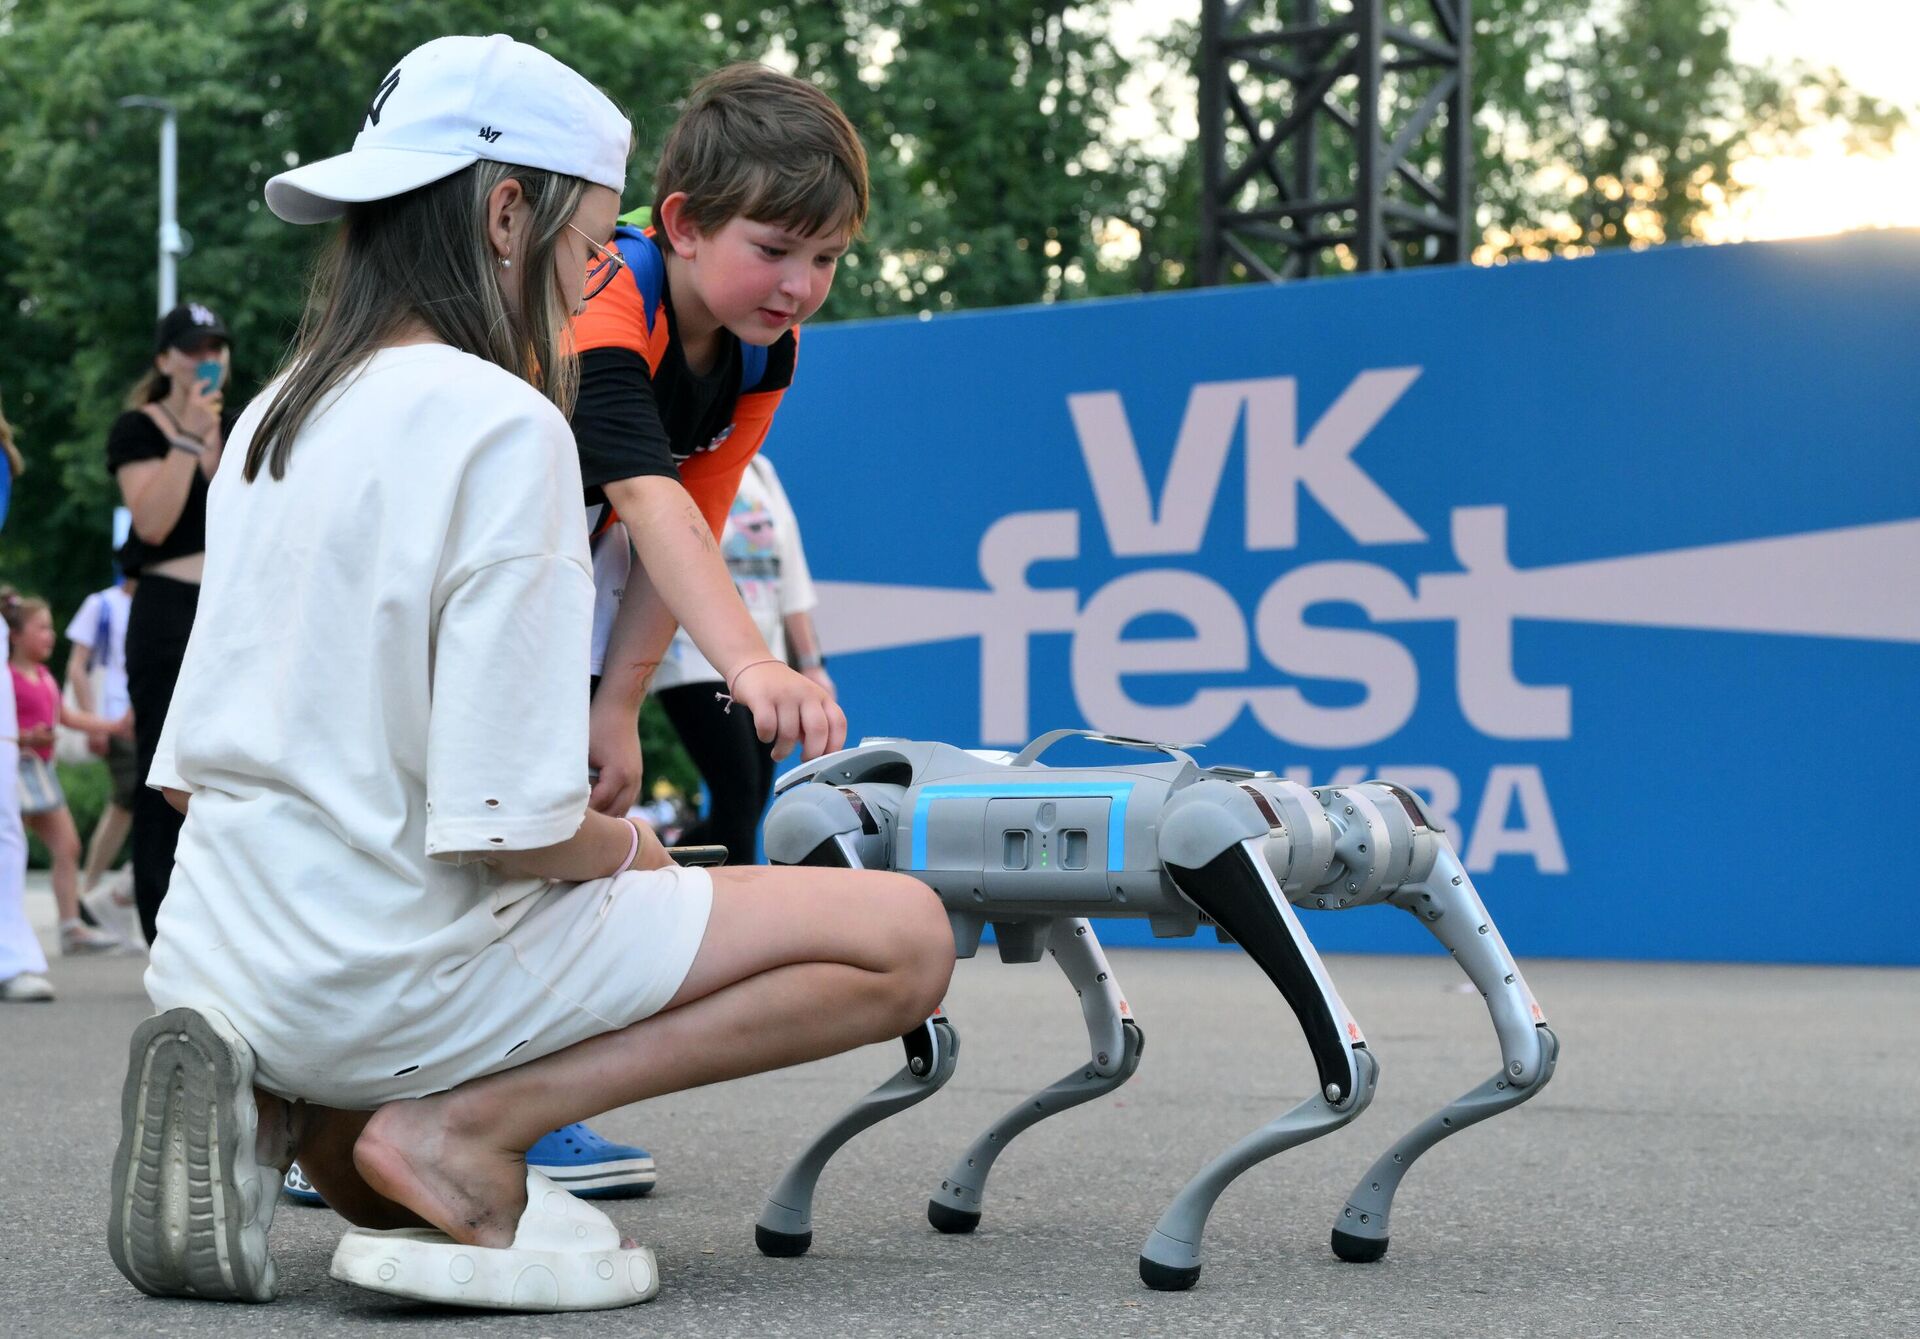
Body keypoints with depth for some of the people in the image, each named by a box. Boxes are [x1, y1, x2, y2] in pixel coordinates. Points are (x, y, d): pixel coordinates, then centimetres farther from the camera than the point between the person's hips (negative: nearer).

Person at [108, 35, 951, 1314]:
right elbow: (509, 824, -22)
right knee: (902, 934, -8)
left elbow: (189, 768, 14)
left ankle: (271, 1112, 5)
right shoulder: (502, 426, -16)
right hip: (393, 964, -9)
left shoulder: (276, 413, 10)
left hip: (223, 959, 9)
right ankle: (459, 1131, -12)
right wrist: (632, 848, 1)